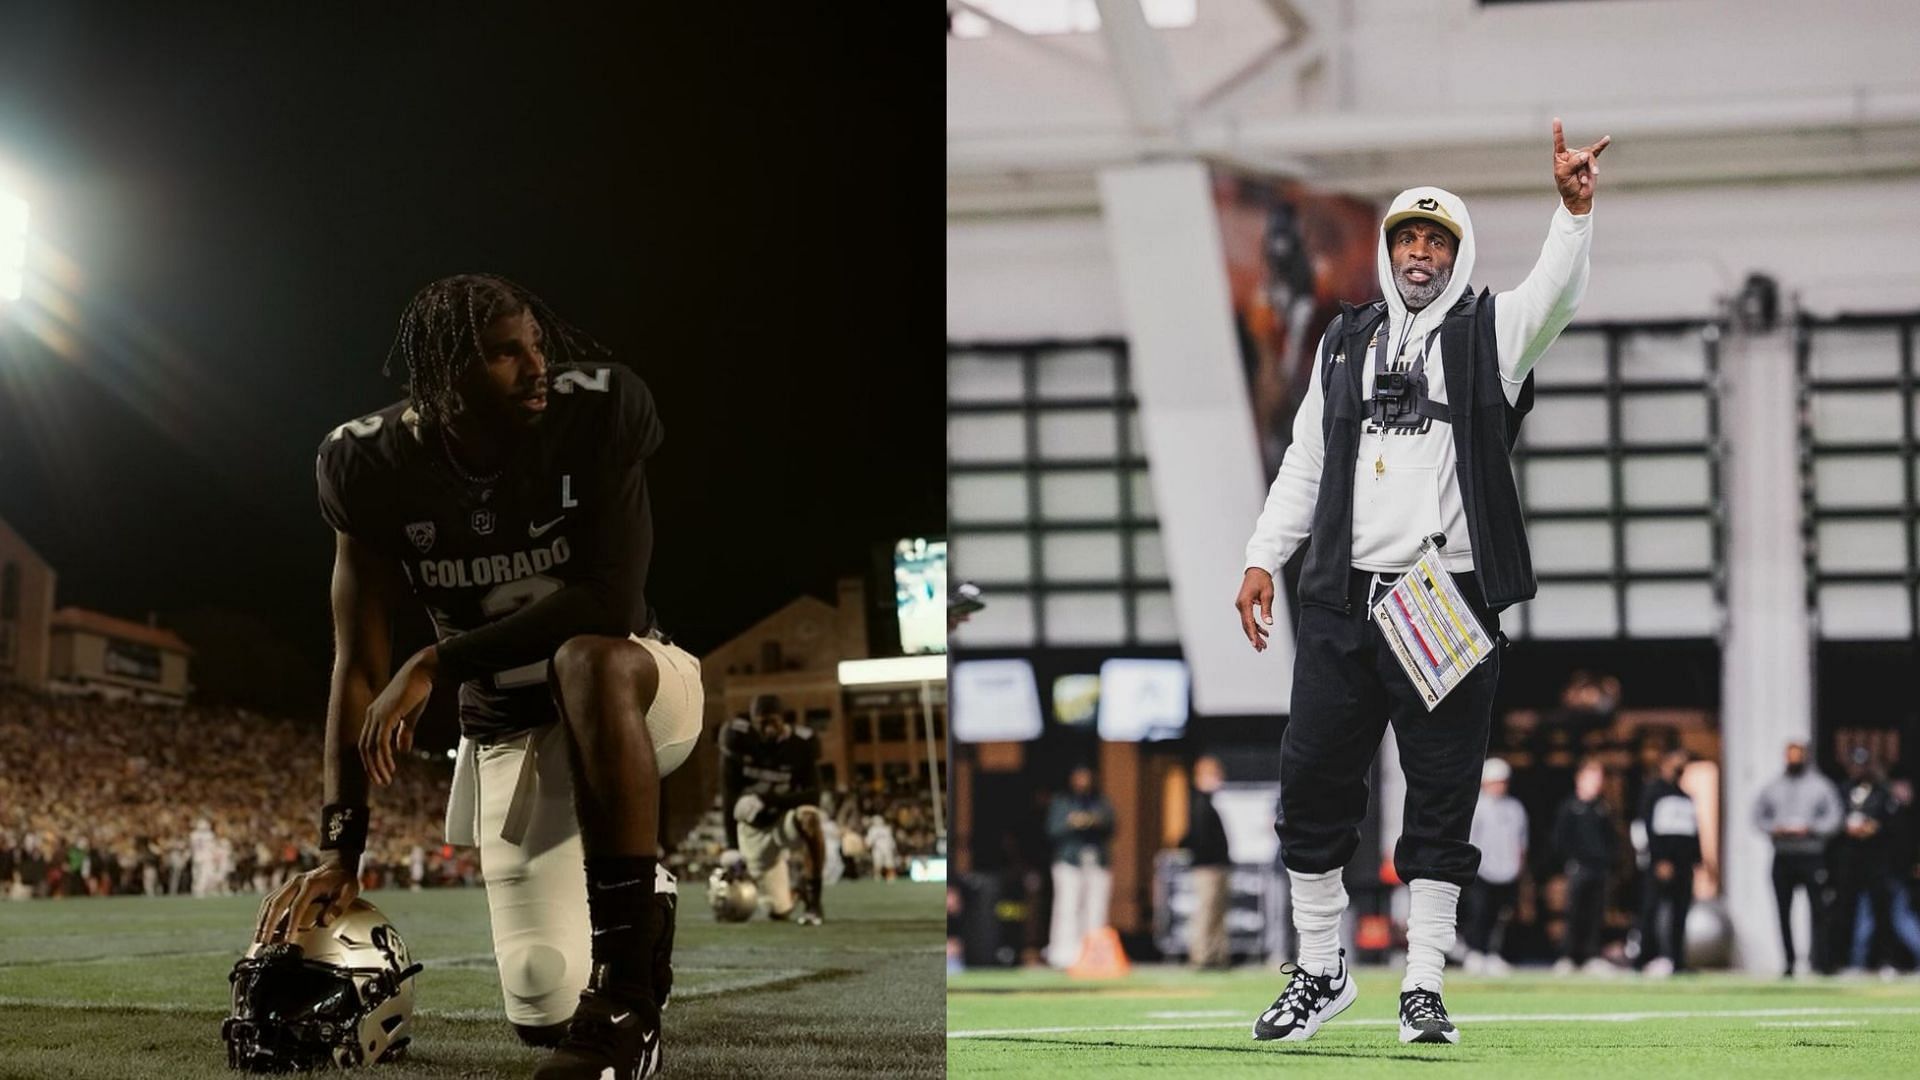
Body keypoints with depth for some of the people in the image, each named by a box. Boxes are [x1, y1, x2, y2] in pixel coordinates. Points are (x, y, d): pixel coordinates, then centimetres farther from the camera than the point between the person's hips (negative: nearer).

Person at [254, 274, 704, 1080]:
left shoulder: (597, 416, -20)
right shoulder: (376, 467, -13)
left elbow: (611, 604, -25)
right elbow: (360, 666, -11)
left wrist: (437, 664, -27)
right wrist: (339, 848, -17)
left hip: (629, 688, -2)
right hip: (510, 731, 3)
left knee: (589, 662, -40)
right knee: (543, 1006, -5)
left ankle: (627, 994, -35)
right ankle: (634, 898, 33)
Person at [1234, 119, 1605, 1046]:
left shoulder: (1488, 334, 6)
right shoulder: (1346, 342, 16)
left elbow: (1556, 293, -14)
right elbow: (1306, 460, 16)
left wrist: (1574, 209, -32)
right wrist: (1264, 557, 7)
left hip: (1451, 603, -3)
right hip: (1342, 597, 3)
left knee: (1443, 792, 0)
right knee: (1314, 779, 4)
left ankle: (1424, 987, 8)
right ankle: (1320, 973, 17)